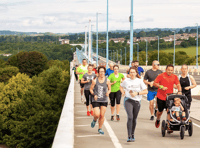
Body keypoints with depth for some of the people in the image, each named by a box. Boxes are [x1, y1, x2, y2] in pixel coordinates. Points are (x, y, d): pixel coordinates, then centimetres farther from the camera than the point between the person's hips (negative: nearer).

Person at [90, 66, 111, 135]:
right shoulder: (95, 81, -5)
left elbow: (109, 89, 7)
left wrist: (108, 92, -15)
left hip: (104, 100, 1)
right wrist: (94, 94, -13)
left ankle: (100, 129, 19)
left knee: (102, 115, 1)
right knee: (97, 115, -13)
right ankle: (94, 120, 24)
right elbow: (91, 89, 4)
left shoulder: (107, 80, -2)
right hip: (96, 100, -1)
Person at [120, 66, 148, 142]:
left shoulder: (139, 81, 0)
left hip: (137, 101, 1)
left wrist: (137, 93, -14)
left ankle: (132, 134, 32)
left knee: (134, 119, 11)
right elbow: (121, 87, 23)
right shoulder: (126, 81, 3)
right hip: (128, 100, -1)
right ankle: (129, 136, -19)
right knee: (130, 117, -18)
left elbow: (146, 91, -2)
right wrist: (123, 92, 4)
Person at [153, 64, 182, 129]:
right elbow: (154, 83, -5)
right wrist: (161, 87, -20)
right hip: (160, 97, -1)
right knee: (160, 111, 14)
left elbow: (178, 84, -4)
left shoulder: (175, 77, 3)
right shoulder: (161, 75, -6)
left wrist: (179, 91, -23)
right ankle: (158, 120, 45)